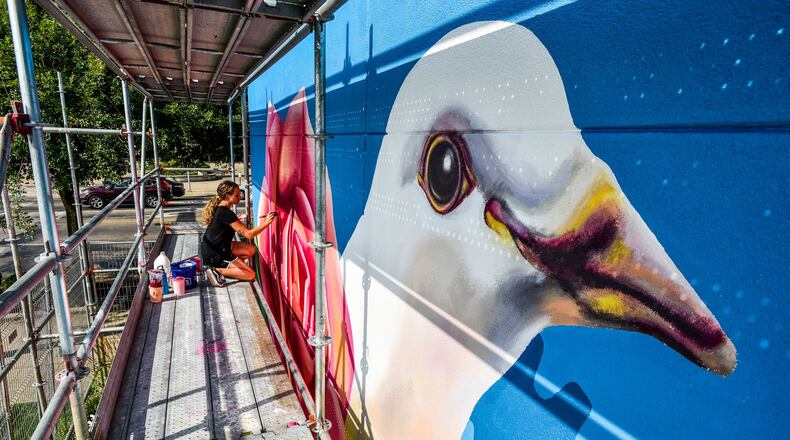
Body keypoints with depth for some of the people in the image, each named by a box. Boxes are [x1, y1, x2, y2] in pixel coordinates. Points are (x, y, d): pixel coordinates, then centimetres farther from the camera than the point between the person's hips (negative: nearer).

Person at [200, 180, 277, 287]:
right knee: (251, 274, -7)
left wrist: (237, 220, 5)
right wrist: (266, 223, -24)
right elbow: (248, 234, -27)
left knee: (250, 250, 9)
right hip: (214, 256, -9)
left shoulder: (219, 207, 1)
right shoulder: (226, 213, -27)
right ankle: (217, 271, -9)